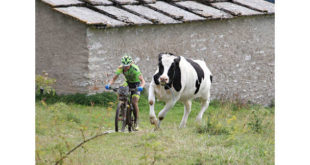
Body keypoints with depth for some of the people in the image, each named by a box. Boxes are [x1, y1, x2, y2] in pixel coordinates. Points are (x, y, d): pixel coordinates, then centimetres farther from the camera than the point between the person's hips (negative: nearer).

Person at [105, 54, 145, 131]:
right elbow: (114, 78, -19)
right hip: (128, 83, 4)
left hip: (136, 84, -4)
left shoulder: (135, 68, -31)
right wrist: (109, 84, -38)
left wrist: (141, 87, -57)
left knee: (134, 102, -18)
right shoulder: (121, 68, -20)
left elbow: (142, 80, -36)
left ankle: (136, 121, -4)